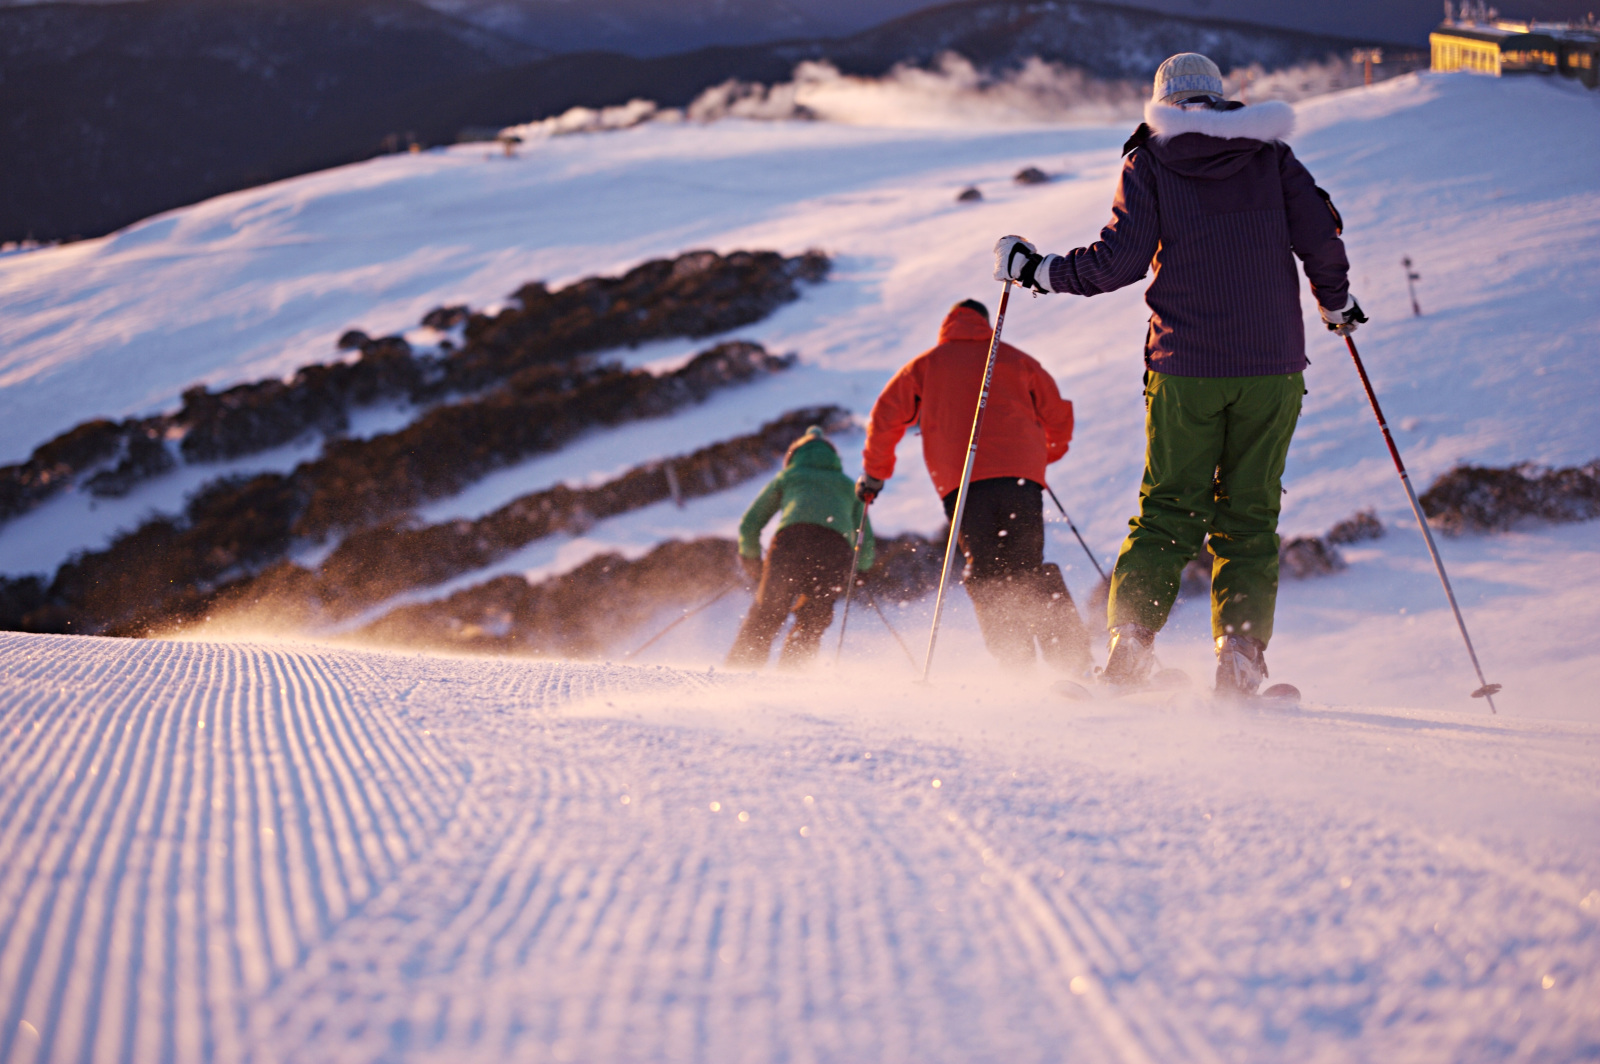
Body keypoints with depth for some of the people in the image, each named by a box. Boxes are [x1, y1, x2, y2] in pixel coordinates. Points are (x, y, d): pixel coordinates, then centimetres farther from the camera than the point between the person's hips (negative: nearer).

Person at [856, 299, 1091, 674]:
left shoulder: (925, 365, 20)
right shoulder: (1017, 361, 23)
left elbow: (887, 416, 18)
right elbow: (1059, 417, 26)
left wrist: (874, 473, 30)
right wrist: (1042, 456, 45)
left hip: (961, 482, -1)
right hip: (1021, 475, 1)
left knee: (986, 577, -2)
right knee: (1029, 572, 1)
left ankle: (1019, 669, -18)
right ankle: (1074, 661, -14)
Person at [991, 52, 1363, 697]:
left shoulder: (1150, 161, 3)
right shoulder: (1270, 154, 8)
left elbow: (1119, 260, -4)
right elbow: (1320, 233, 1)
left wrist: (1035, 269, 8)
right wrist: (1336, 303, 19)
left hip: (1186, 368, -1)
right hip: (1272, 365, 1)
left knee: (1169, 510, 6)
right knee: (1249, 514, 7)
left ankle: (1131, 641, -9)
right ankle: (1240, 656, -5)